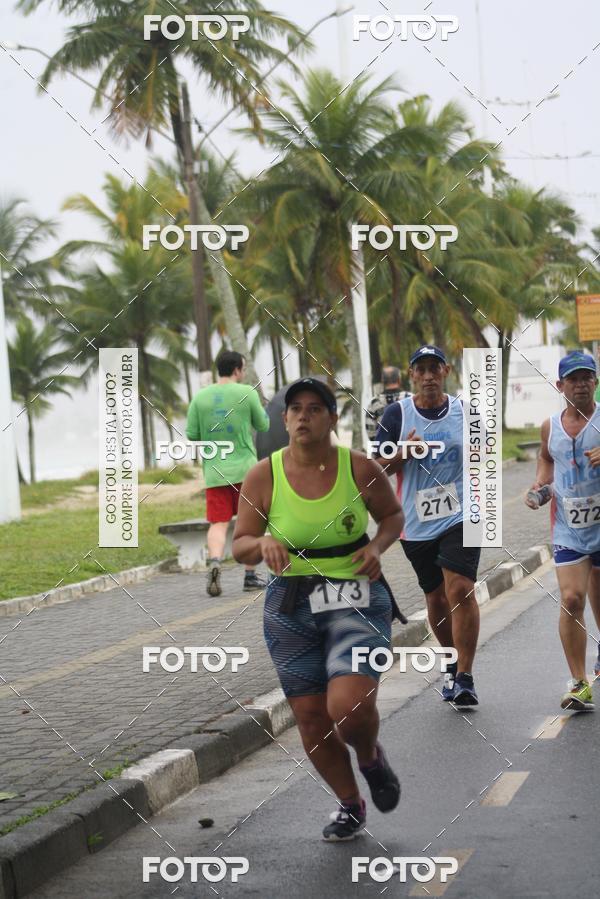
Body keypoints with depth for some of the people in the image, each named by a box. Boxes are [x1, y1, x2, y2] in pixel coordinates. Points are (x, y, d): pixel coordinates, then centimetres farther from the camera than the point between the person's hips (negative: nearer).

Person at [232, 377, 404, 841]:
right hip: (291, 606, 2)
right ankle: (350, 805, 29)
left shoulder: (361, 469, -7)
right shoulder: (263, 476, -5)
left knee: (350, 707, -20)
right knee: (311, 719, 5)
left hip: (357, 600, -2)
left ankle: (371, 756, 17)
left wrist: (378, 545, -9)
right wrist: (263, 543, -22)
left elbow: (394, 515, 12)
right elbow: (240, 547, 0)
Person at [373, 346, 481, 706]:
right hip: (417, 524, 1)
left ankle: (465, 677, -14)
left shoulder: (465, 411, 5)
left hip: (461, 517, -1)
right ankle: (453, 667, 31)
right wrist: (405, 452, -16)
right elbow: (377, 467, 1)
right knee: (436, 598, 12)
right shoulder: (397, 414, 0)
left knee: (461, 590, -16)